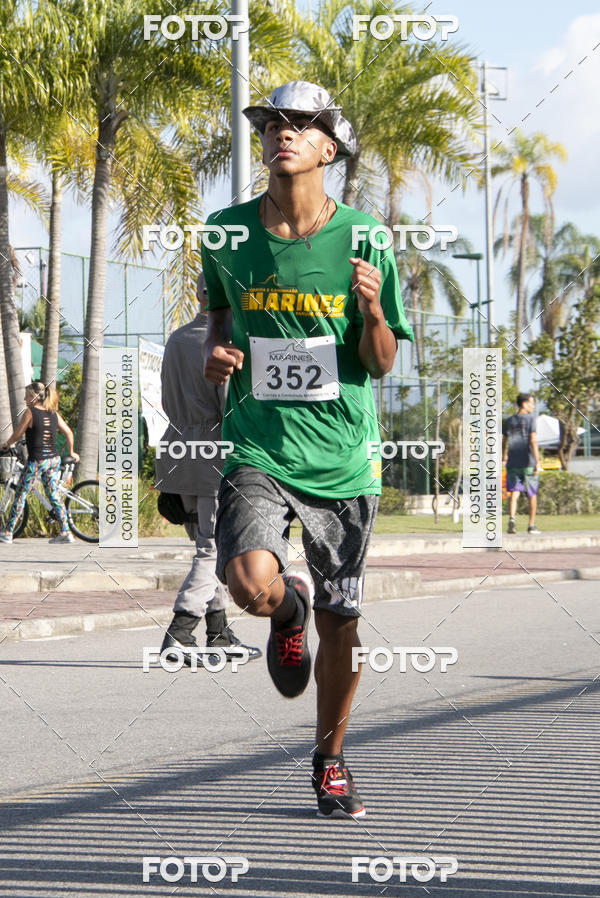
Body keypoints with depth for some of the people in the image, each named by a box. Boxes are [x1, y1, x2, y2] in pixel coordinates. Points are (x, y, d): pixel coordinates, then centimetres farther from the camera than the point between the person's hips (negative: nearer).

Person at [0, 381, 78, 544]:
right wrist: (71, 453, 24)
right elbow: (68, 433, 10)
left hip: (36, 461, -6)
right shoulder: (53, 413, 6)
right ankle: (65, 532, 8)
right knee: (54, 496, 12)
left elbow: (17, 434, -8)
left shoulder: (30, 413, -11)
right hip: (54, 460, 6)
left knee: (20, 496, 4)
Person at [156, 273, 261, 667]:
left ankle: (220, 634, 17)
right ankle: (179, 634, -12)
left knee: (208, 544, 15)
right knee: (215, 549, -5)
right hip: (218, 454, -8)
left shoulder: (177, 340, 12)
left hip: (179, 448, 8)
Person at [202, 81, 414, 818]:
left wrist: (372, 309, -20)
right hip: (257, 447, 0)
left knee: (339, 626, 6)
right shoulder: (227, 233, 1)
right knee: (251, 583, -26)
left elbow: (381, 363, 1)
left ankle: (330, 759, 30)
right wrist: (215, 349, 1)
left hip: (342, 455, 0)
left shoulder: (361, 238, -4)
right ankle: (288, 609, 13)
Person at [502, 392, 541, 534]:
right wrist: (537, 463, -15)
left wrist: (504, 459, 34)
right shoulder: (530, 419, -5)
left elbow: (504, 442, 17)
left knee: (514, 492, -4)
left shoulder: (508, 421, 10)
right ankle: (532, 525, 15)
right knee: (532, 495, 10)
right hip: (528, 463, -3)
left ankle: (512, 518, -28)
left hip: (513, 463, 3)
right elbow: (533, 441, -14)